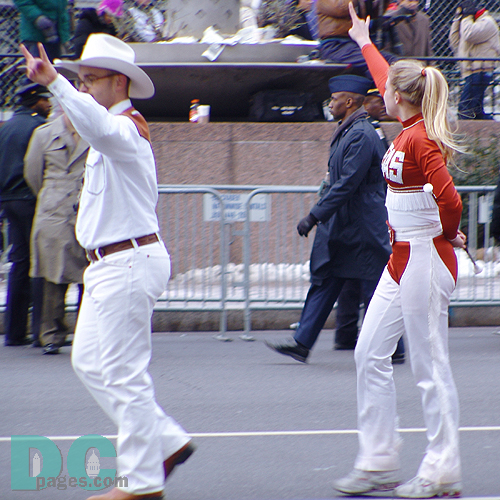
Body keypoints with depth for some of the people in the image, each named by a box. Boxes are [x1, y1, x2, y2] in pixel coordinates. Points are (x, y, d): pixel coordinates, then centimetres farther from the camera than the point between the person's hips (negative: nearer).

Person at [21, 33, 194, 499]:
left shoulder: (124, 128, -17)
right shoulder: (113, 132, 18)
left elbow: (97, 125, -40)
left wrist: (55, 83, -51)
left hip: (128, 263, -11)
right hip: (109, 266, 11)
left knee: (123, 373, -8)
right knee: (89, 362, 12)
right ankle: (168, 441, 16)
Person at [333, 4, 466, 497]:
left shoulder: (420, 140, -17)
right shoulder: (408, 131, 9)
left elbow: (449, 199, -26)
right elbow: (385, 79, 29)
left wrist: (446, 236, -7)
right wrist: (363, 40, 42)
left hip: (425, 260, -10)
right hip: (402, 260, 10)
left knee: (429, 366, -4)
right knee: (370, 355, 9)